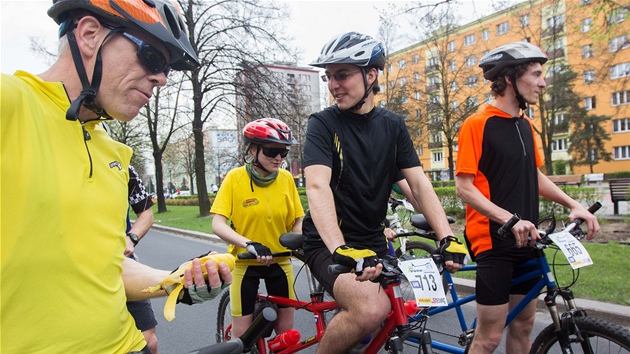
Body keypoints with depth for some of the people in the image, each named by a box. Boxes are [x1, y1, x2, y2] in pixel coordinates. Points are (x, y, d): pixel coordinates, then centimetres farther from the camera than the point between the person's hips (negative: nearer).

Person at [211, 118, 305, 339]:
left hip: (279, 262, 2)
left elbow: (296, 222, 1)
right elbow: (218, 225, -16)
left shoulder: (286, 178, -7)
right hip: (245, 262, -2)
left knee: (286, 331, 11)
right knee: (242, 335, 8)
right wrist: (249, 244, -31)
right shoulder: (235, 178, -13)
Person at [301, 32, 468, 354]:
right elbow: (317, 186, -25)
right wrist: (341, 251, -39)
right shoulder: (323, 124, -10)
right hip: (329, 244, -5)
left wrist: (447, 237, -18)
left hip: (372, 242, 5)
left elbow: (419, 183, -4)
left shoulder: (392, 125, 4)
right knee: (372, 309, -30)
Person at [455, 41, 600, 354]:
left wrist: (573, 204, 7)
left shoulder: (525, 126, 11)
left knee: (523, 324, 17)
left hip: (525, 241, 8)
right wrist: (509, 219, -25)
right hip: (492, 241, -7)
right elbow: (464, 188, -17)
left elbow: (535, 176, 19)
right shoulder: (477, 124, -12)